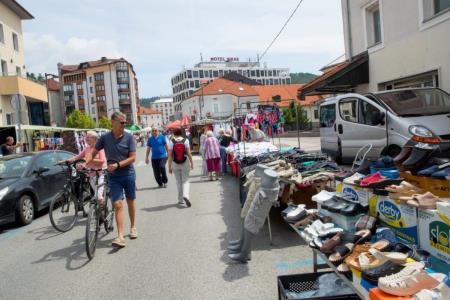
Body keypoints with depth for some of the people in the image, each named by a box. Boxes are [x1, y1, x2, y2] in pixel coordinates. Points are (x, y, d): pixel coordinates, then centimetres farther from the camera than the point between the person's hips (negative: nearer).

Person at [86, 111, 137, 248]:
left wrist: (117, 165, -22)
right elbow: (93, 152, 5)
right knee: (118, 204, -8)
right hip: (113, 176, 0)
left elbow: (132, 157, -11)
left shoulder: (129, 137, -8)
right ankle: (120, 237, -9)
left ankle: (133, 227, 35)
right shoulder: (105, 138, -4)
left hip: (128, 174, 0)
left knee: (130, 202, 14)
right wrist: (85, 163, -12)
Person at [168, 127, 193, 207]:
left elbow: (170, 155, -6)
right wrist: (192, 163, 2)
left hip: (175, 164, 1)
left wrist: (169, 166, -1)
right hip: (185, 163, 0)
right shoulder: (185, 140, -4)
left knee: (178, 182, 13)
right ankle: (185, 195, -18)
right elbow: (189, 153, -7)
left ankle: (180, 199, 19)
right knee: (185, 180, 6)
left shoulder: (171, 142, -5)